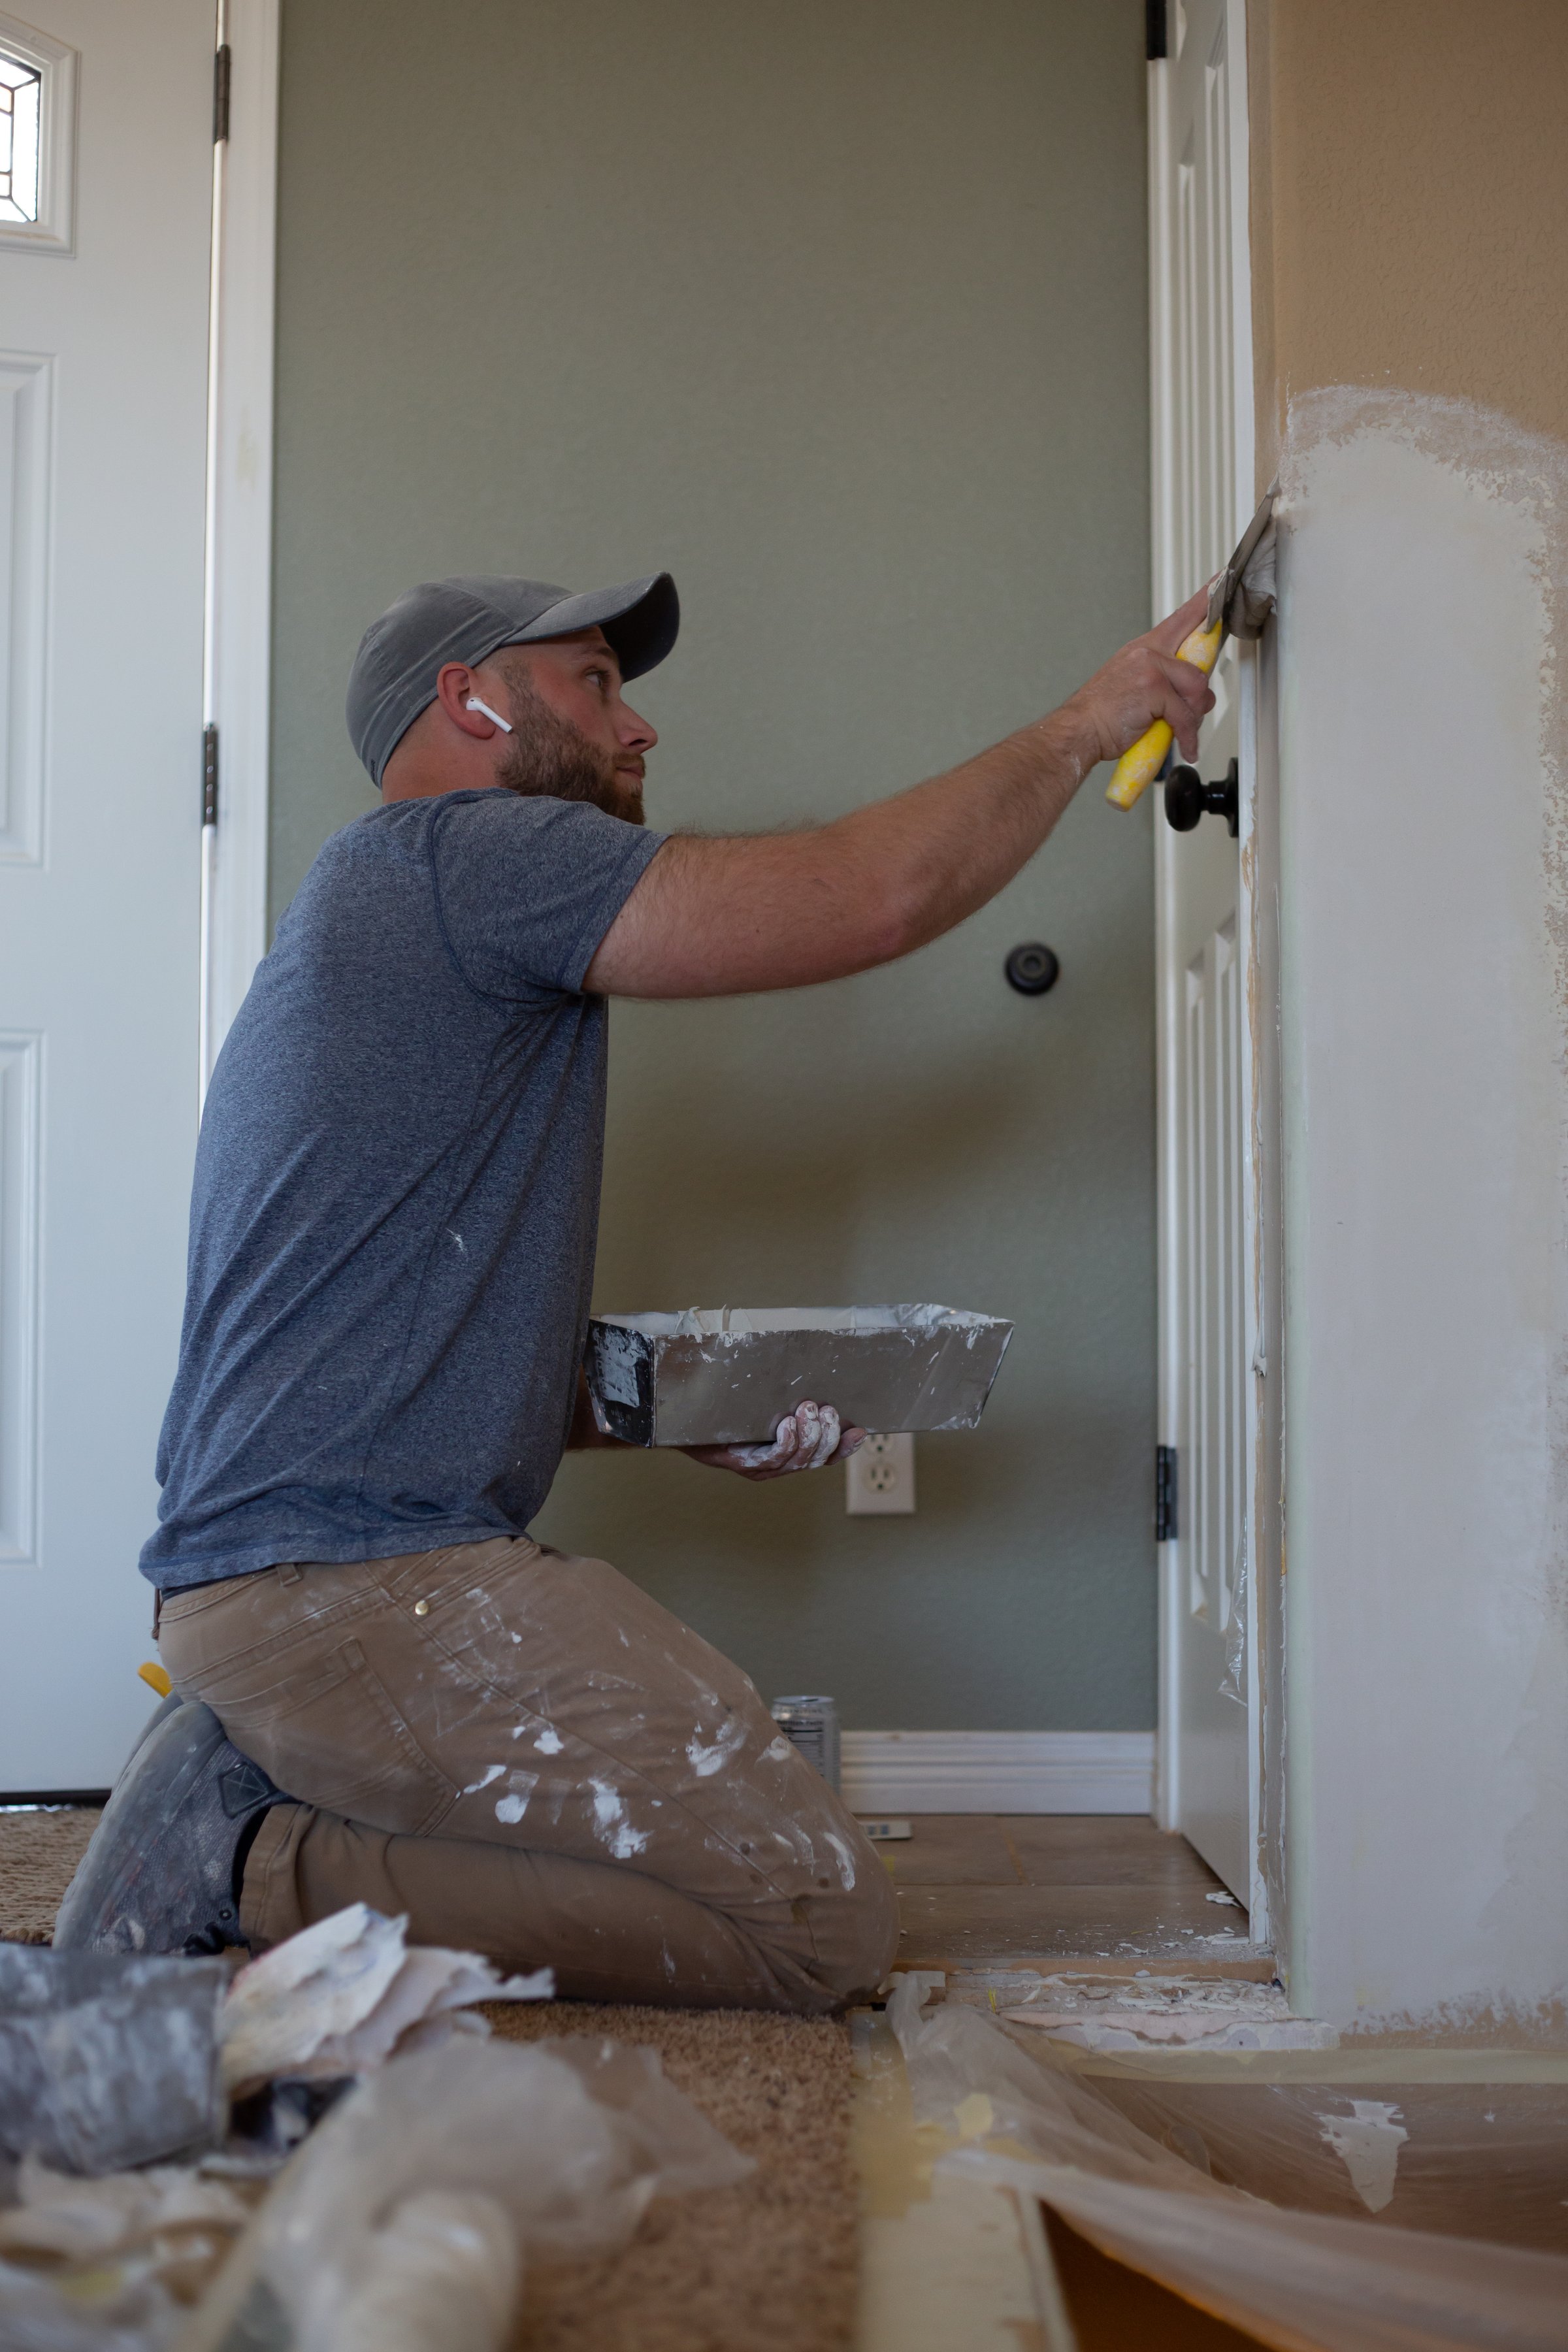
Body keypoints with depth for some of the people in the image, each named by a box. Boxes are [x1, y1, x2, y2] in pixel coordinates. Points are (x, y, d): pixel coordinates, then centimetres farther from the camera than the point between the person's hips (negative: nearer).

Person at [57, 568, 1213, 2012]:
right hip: (364, 1581, -11)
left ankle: (264, 1793, 3)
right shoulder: (460, 848, -5)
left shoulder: (369, 919, 27)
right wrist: (1081, 727, 4)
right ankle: (265, 1868, -10)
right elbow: (873, 895, -12)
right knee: (819, 1921, -12)